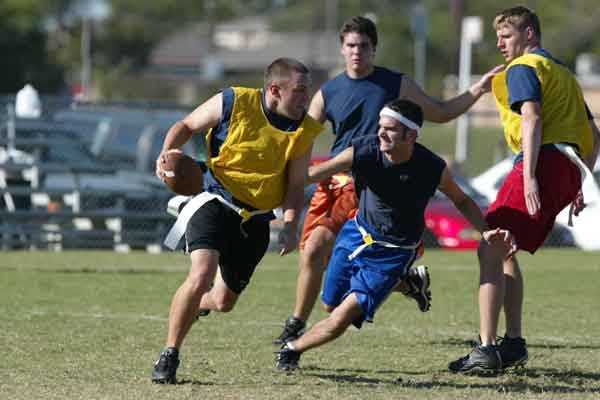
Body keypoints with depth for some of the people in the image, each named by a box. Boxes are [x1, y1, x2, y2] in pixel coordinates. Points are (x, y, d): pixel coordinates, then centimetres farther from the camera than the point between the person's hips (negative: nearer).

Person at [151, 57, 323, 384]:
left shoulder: (304, 130, -3)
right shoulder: (233, 103, -13)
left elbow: (295, 184, 3)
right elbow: (186, 125, 1)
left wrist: (290, 225, -13)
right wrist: (166, 154, -17)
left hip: (256, 219, 4)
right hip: (215, 201, -4)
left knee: (224, 301, 13)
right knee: (201, 275, -26)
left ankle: (196, 305, 51)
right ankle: (169, 355, -12)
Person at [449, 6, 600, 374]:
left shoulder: (522, 68, 2)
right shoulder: (561, 71, 29)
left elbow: (532, 118, -15)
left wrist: (528, 177, -23)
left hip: (544, 161, -9)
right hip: (569, 169, 9)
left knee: (490, 249, -13)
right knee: (505, 252, 19)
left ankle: (486, 349, -22)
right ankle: (514, 343, 15)